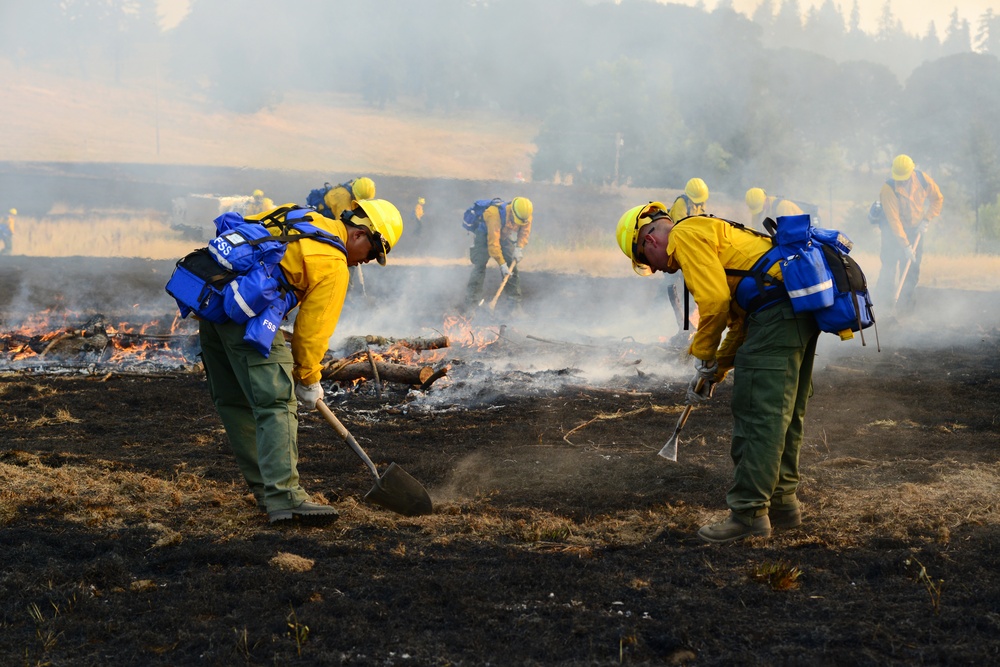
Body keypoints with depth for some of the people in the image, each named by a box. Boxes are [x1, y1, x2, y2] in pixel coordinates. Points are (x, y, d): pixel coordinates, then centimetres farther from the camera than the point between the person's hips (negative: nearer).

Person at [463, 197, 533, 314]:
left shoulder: (525, 215, -23)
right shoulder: (495, 215, -40)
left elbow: (525, 233, -6)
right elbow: (493, 243, -37)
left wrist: (519, 248, -24)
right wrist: (502, 264, -35)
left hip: (504, 238, 5)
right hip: (485, 237, -5)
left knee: (512, 268, -3)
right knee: (479, 268, -13)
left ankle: (515, 302, 6)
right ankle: (471, 305, -9)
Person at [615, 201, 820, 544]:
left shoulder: (686, 235, -2)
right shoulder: (712, 234, 29)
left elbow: (715, 300, -13)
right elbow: (740, 320, 29)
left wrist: (703, 355, 0)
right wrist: (716, 370, 24)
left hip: (777, 306, -10)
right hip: (803, 311, 10)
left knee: (757, 415, -8)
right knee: (783, 413, 17)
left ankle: (749, 513, -6)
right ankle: (782, 502, 24)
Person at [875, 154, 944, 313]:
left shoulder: (922, 179, -14)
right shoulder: (888, 189, -26)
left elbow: (938, 198, 3)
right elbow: (894, 219, -26)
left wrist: (926, 220, -8)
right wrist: (905, 245, -29)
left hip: (915, 229, 3)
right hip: (893, 230, -3)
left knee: (912, 267, -2)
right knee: (889, 264, -11)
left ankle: (905, 301, 6)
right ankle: (883, 301, -3)